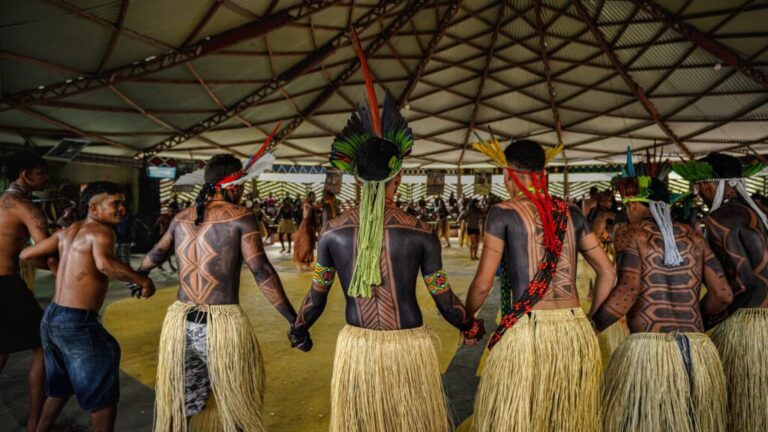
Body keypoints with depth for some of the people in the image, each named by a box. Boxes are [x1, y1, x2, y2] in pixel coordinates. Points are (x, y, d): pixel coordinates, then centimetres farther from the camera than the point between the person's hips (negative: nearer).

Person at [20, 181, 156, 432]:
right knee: (103, 393, 7)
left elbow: (26, 255, 16)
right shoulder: (101, 231, -14)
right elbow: (105, 264, -35)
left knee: (60, 387, 30)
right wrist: (143, 281, -24)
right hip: (77, 323, -9)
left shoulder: (67, 231, 11)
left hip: (51, 318, 9)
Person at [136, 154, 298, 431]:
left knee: (180, 403, 21)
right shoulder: (240, 216, -8)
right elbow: (261, 271, -15)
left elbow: (156, 254, 26)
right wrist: (293, 319, -13)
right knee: (237, 401, 15)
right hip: (223, 323, -5)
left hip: (179, 321, 6)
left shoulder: (182, 218, 10)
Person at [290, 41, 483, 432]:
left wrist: (298, 331, 23)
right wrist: (472, 326, 16)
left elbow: (316, 297, 2)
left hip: (356, 346, 2)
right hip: (408, 348, -1)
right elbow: (445, 301, -4)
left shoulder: (333, 232, -7)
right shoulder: (420, 233, -12)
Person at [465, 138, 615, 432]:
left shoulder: (504, 212, -4)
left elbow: (483, 284, -6)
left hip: (526, 331, -5)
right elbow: (608, 273, 14)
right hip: (576, 331, 6)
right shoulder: (571, 213, 11)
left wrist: (467, 318, 11)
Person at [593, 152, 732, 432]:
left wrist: (590, 328, -7)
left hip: (647, 347, -5)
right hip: (699, 349, 5)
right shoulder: (694, 236, 12)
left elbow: (629, 289, -14)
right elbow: (723, 295, 10)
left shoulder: (630, 233, -1)